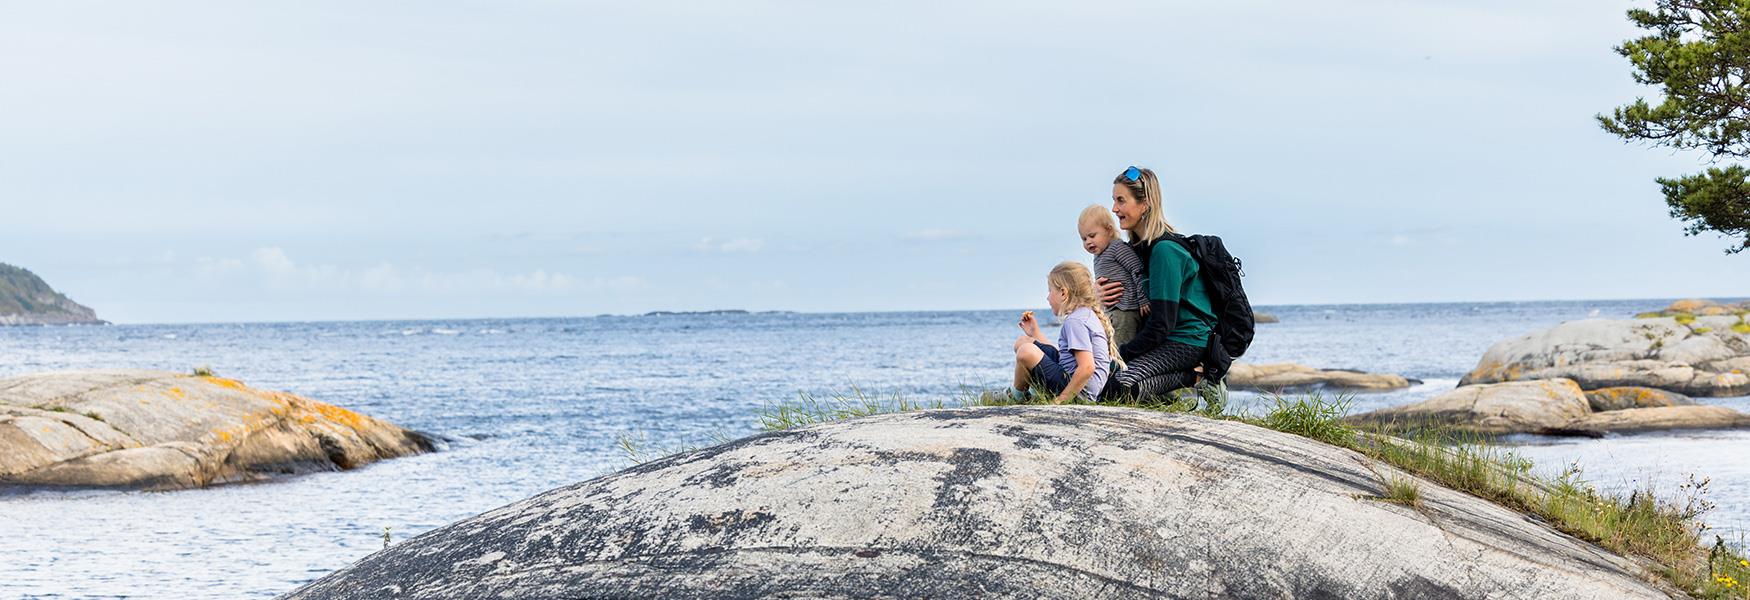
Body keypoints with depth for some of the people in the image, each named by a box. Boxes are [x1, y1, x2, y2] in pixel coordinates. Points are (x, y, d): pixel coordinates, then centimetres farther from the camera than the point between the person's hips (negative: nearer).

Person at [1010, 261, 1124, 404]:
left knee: (1026, 351, -26)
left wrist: (1060, 400, -24)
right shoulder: (1087, 314, 16)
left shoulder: (1075, 321, -16)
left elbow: (1087, 367, -27)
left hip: (1080, 392, -11)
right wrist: (1035, 333, 26)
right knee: (1022, 341, 17)